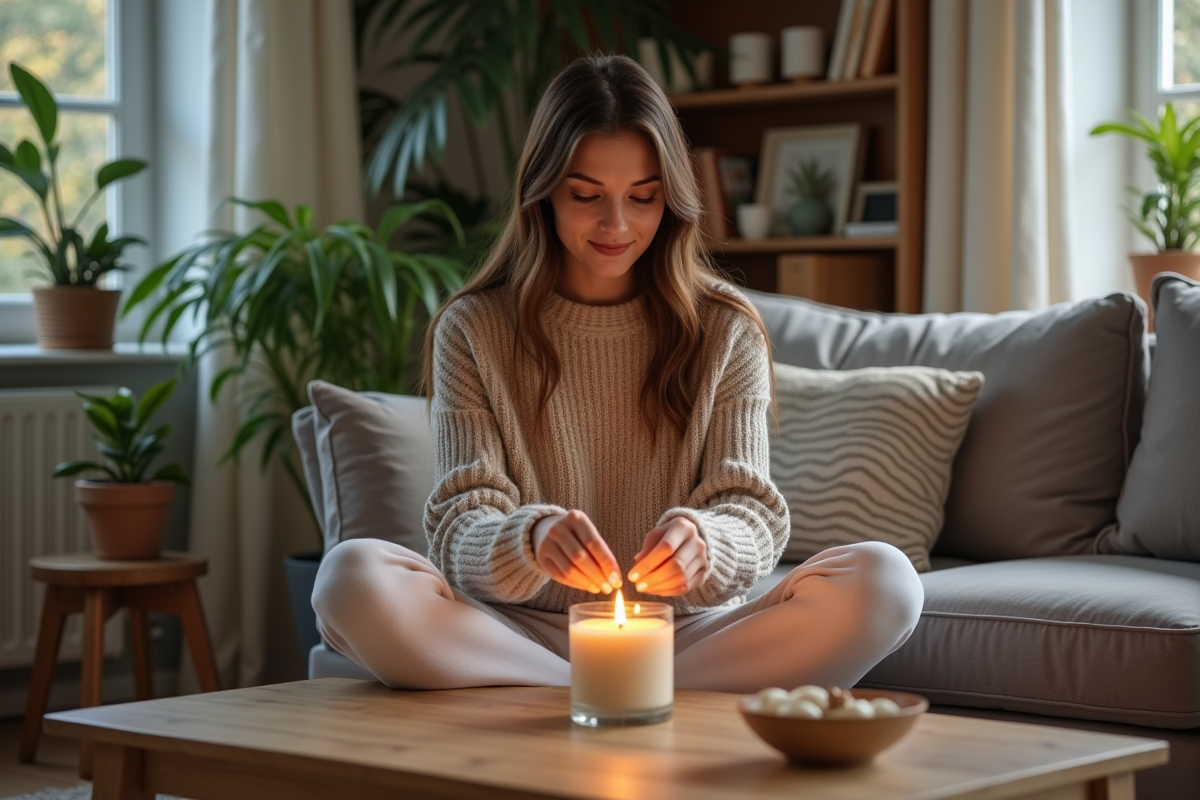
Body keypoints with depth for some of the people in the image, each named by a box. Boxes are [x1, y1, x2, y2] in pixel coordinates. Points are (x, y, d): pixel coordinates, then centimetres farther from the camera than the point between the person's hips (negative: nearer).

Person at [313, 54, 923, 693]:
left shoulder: (726, 331, 7)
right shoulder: (473, 330, 4)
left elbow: (753, 516, -1)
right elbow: (459, 531, -5)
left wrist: (700, 544, -27)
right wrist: (531, 540, -30)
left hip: (690, 636, 0)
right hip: (525, 635, 0)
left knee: (884, 580, -26)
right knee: (351, 576, -29)